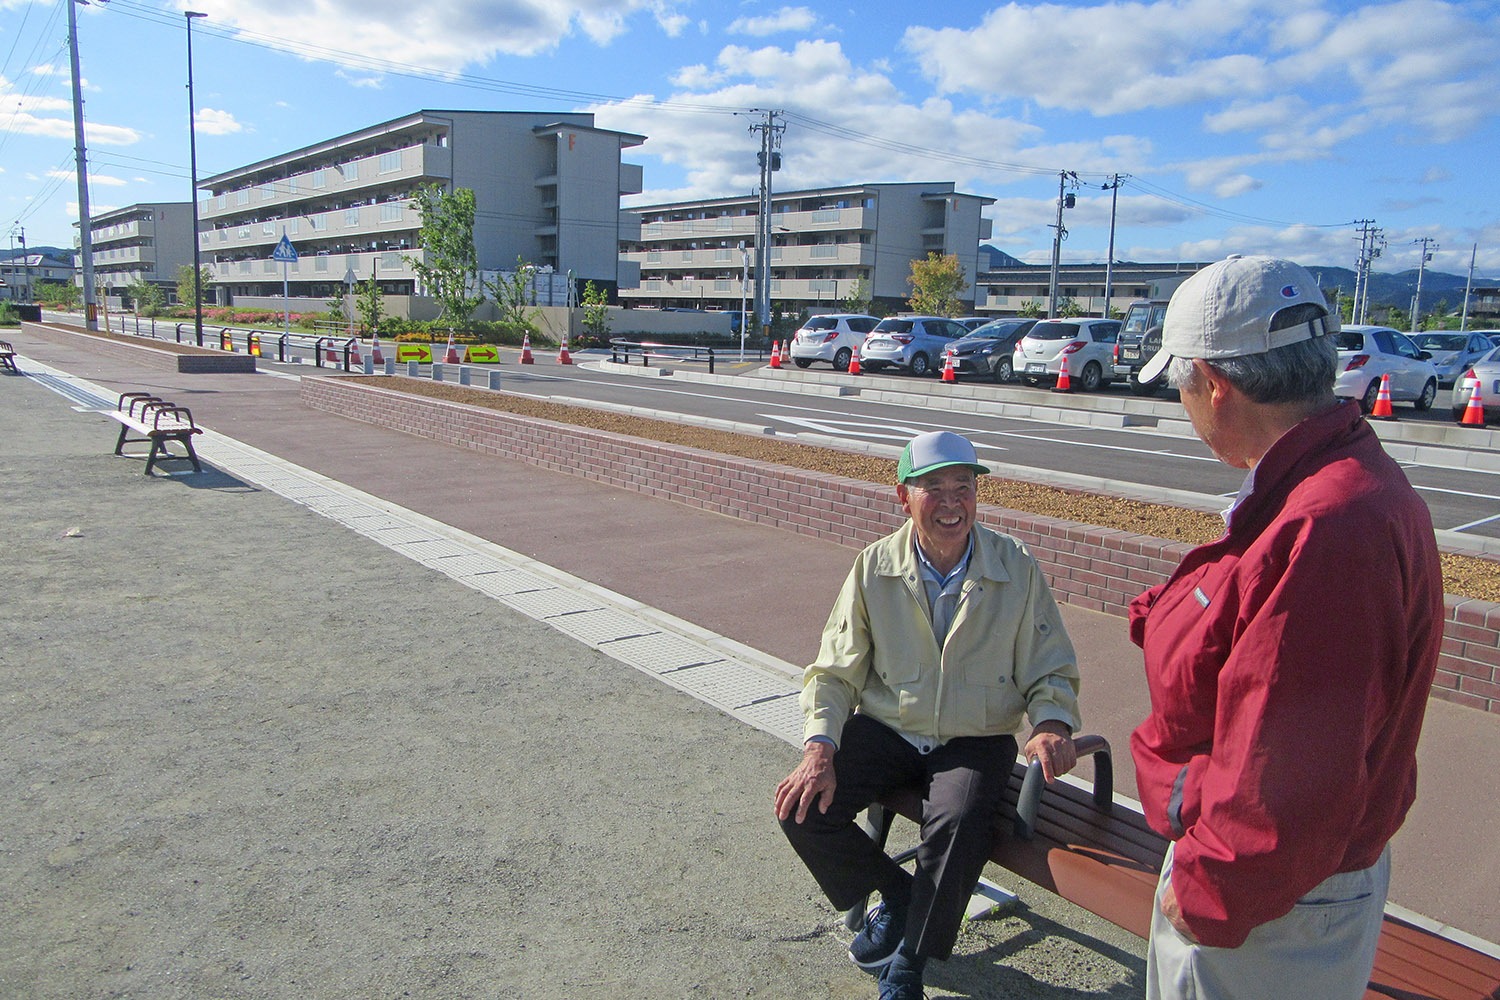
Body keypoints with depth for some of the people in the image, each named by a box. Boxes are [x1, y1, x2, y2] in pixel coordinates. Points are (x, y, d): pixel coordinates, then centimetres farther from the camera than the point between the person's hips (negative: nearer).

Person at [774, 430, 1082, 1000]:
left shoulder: (1016, 567, -6)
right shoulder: (875, 568, -5)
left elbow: (1051, 672, 2)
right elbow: (834, 671, -1)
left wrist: (1051, 723, -21)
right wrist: (819, 747, -18)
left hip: (975, 740, -1)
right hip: (885, 729, 2)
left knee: (958, 825, -31)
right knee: (802, 808, -17)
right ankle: (895, 891, 13)